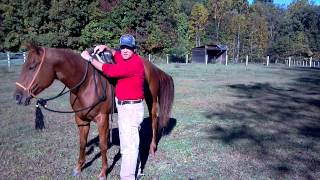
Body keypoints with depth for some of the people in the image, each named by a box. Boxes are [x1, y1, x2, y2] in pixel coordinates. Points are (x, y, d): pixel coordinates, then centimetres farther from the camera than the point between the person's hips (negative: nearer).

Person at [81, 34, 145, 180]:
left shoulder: (134, 63, -22)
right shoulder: (125, 58, 8)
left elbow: (109, 70, -24)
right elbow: (116, 54, 31)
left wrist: (89, 58, -14)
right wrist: (106, 48, 11)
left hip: (131, 108, -10)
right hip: (123, 106, 10)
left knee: (128, 144, -4)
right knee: (129, 140, 20)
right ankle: (135, 168, 36)